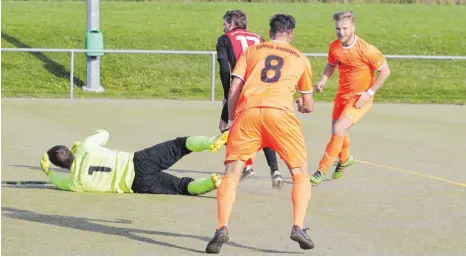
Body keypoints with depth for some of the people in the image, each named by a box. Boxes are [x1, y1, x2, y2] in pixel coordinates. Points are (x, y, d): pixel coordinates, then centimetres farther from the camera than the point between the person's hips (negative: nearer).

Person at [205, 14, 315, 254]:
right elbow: (309, 105, 32)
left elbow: (233, 91, 12)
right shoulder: (300, 58, 25)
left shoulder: (251, 51, 24)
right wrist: (302, 106, 54)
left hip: (247, 111, 1)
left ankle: (222, 229, -14)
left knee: (231, 173, 3)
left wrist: (231, 122, 20)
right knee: (300, 172, 14)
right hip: (279, 112, -1)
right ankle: (298, 227, -2)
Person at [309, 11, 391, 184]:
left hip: (360, 98, -6)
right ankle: (344, 159, 54)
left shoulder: (365, 50, -24)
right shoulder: (335, 47, -8)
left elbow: (385, 71, -15)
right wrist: (323, 80, -8)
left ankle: (321, 172, -11)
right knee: (337, 131, 21)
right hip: (342, 94, 6)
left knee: (338, 130, -20)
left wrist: (369, 93, -18)